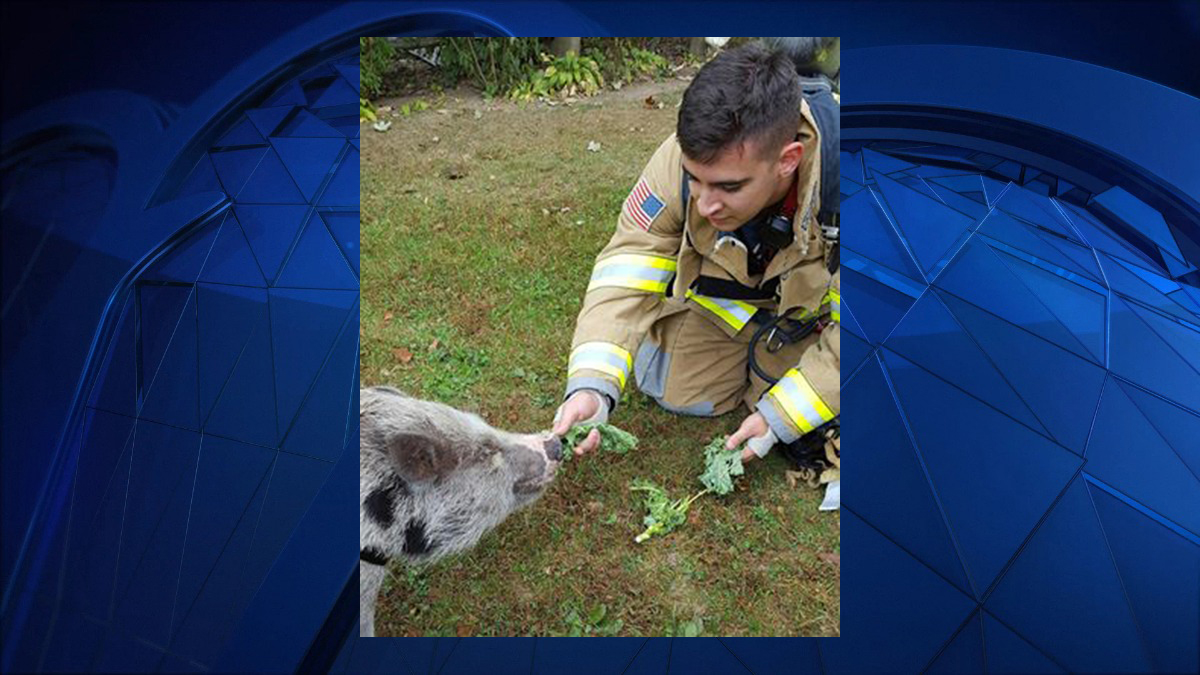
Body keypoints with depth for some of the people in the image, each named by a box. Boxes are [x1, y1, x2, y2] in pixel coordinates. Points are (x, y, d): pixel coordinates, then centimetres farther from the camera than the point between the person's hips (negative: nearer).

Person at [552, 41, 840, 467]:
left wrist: (780, 416, -26)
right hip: (721, 301, 2)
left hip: (815, 311, -1)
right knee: (675, 392, 1)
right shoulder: (682, 158, -34)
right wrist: (592, 384, -43)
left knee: (807, 436, -6)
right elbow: (629, 265, -29)